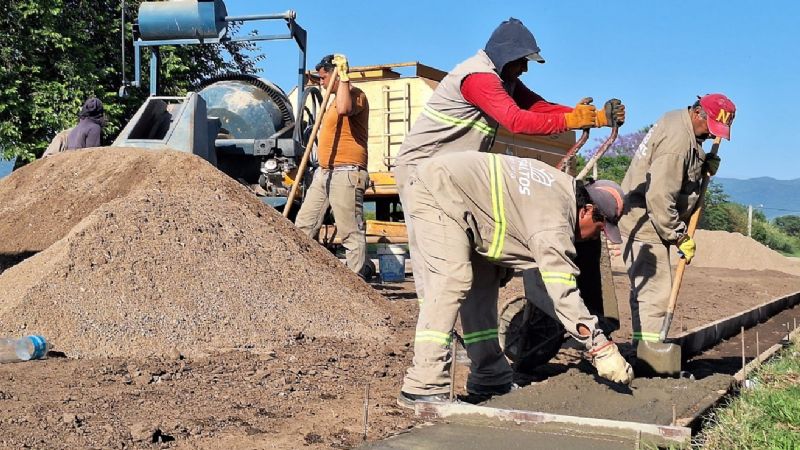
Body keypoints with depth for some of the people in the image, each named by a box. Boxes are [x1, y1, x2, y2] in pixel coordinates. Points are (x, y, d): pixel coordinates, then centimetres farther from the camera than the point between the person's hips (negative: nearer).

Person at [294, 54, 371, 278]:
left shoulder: (355, 94, -7)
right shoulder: (337, 100, 25)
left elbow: (344, 109, -30)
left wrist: (343, 76, -21)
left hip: (345, 173, -10)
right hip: (324, 173, 10)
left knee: (351, 233, -8)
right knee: (303, 226, 6)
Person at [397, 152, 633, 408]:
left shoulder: (565, 185, 6)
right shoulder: (554, 219, -23)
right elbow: (562, 291, -27)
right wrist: (602, 348, -25)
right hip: (436, 190, -11)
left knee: (485, 280, 9)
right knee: (452, 281, -21)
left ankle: (488, 377, 14)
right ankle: (423, 387, -21)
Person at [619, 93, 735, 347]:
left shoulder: (677, 122, 9)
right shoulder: (678, 141, -22)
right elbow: (659, 197, -27)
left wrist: (706, 164, 0)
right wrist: (680, 237, -18)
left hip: (646, 222, 11)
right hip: (644, 224, -11)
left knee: (645, 291, 15)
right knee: (655, 292, -11)